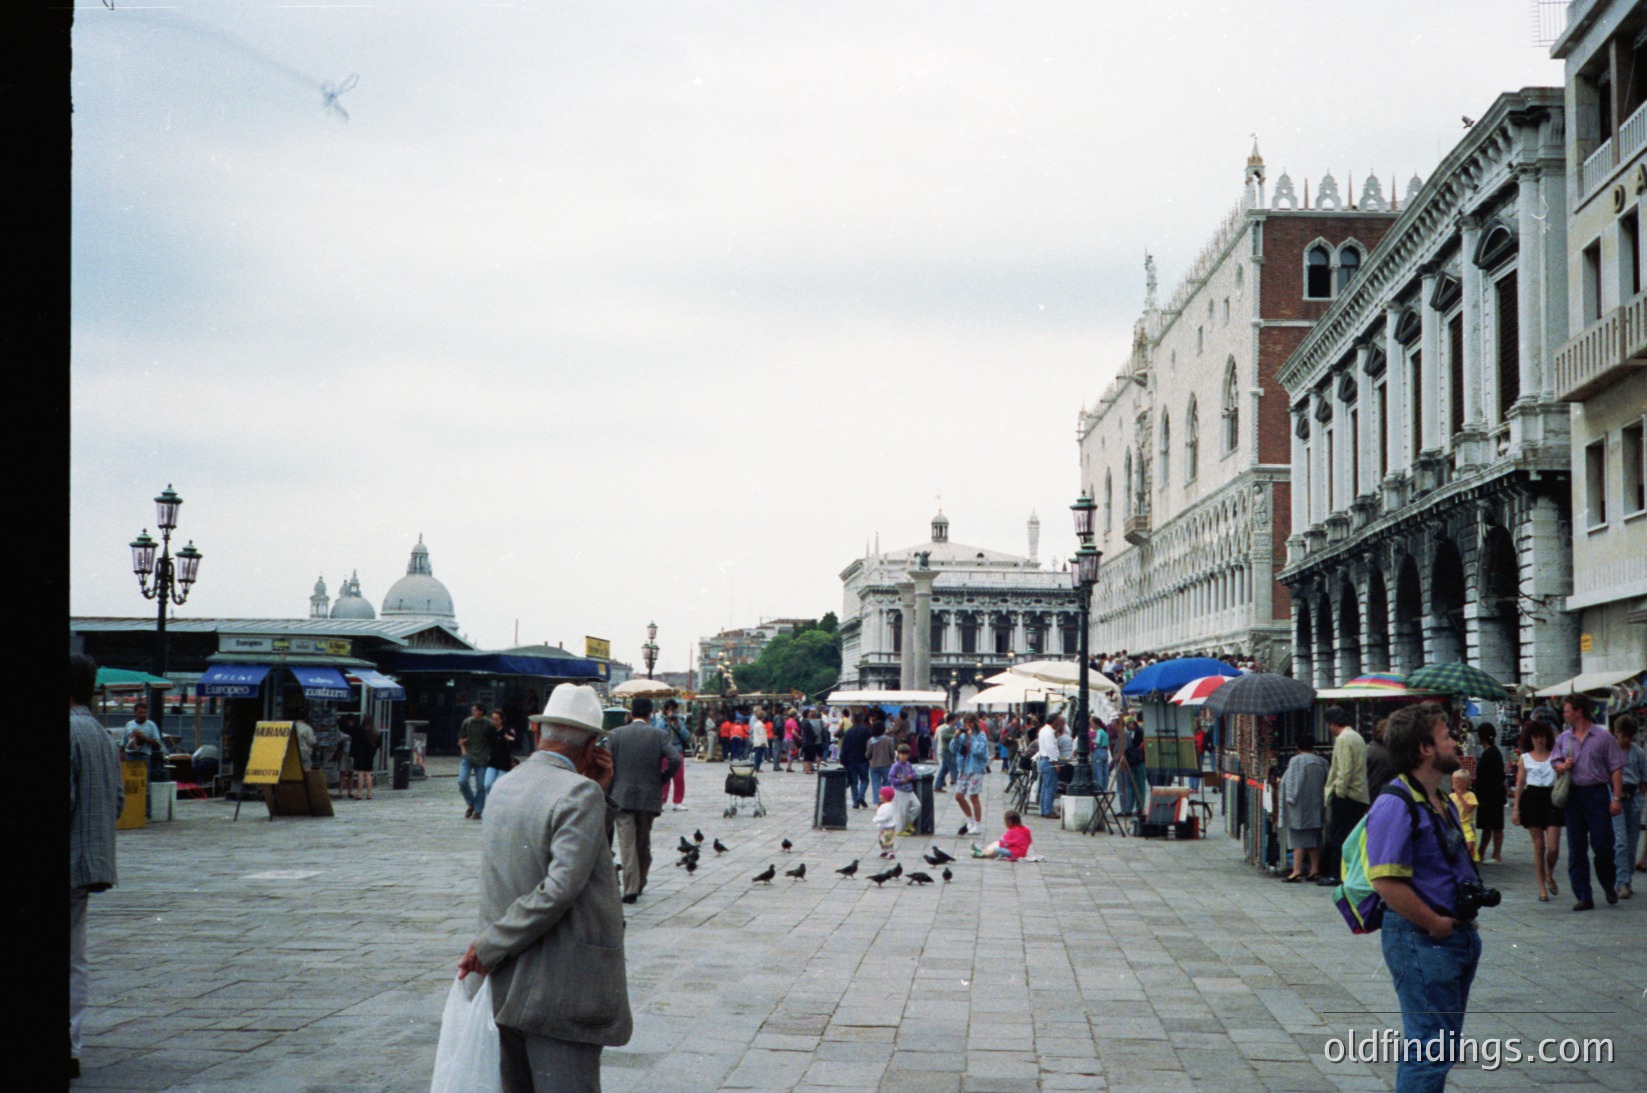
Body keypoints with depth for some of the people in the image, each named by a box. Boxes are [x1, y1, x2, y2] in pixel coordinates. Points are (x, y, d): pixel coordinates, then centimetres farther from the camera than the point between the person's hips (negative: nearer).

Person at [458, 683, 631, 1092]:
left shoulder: (504, 787, 10)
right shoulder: (579, 794, -15)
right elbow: (561, 887, -23)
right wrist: (490, 947, -14)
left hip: (508, 988, 8)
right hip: (560, 993, -8)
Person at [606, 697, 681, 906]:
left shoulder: (616, 735, -1)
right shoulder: (659, 736, -3)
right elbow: (675, 759, -15)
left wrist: (611, 790, 8)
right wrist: (662, 779, 0)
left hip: (622, 796, -1)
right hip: (649, 797, 1)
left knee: (627, 845, -1)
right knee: (644, 843, 17)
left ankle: (631, 890, -6)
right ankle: (640, 884, 29)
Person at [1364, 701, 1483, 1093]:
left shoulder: (1442, 803, 14)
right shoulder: (1395, 805, -19)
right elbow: (1387, 882, -27)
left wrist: (1465, 918, 11)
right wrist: (1436, 925, -19)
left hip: (1457, 935, 10)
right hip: (1421, 941, -10)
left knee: (1436, 1042, 18)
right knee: (1431, 1046, -7)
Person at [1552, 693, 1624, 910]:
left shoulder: (1603, 738, -2)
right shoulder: (1563, 738, 12)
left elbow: (1616, 769, -4)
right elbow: (1556, 765, 16)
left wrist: (1616, 798, -10)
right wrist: (1563, 766, -8)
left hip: (1597, 793, -4)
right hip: (1573, 795, 4)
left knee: (1602, 844, -5)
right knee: (1576, 849, 3)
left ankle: (1609, 886, 22)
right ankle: (1584, 897, 8)